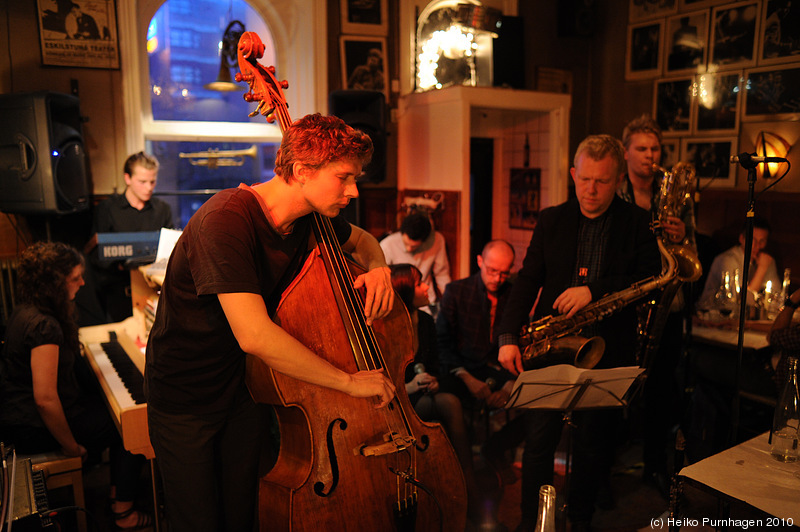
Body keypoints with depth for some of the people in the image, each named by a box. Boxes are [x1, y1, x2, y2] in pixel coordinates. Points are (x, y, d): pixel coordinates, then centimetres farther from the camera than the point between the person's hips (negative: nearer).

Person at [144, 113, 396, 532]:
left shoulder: (313, 216, -8)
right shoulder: (226, 220, -31)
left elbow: (362, 240, 14)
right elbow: (254, 334, -40)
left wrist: (377, 266, -10)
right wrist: (349, 381, -32)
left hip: (241, 386, 6)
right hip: (183, 398, -6)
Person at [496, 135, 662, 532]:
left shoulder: (638, 223, 2)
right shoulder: (551, 220, 7)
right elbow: (528, 280, 3)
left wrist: (593, 290, -21)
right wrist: (509, 336, -6)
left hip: (606, 350, -1)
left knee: (593, 443, 9)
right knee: (538, 437, 1)